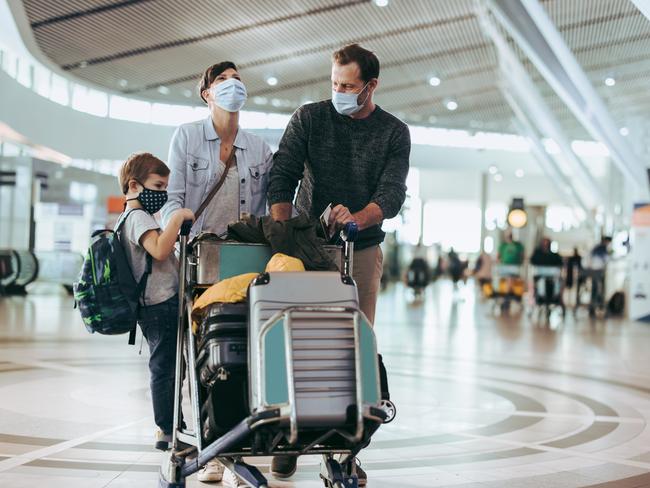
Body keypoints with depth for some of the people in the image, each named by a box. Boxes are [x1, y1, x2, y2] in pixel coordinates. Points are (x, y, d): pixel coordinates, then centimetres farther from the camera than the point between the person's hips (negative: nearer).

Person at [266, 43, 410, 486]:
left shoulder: (394, 133, 3)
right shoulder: (310, 118, 3)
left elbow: (392, 195, -7)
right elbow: (282, 176, -3)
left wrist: (357, 219, -27)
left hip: (361, 250, 0)